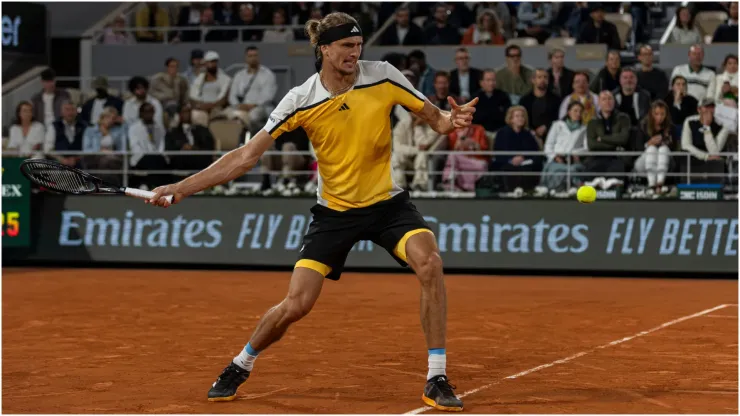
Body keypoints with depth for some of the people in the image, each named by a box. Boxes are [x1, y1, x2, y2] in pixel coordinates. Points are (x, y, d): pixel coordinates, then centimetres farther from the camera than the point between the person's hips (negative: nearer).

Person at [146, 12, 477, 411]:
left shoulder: (383, 76, -11)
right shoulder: (301, 101, -13)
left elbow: (435, 118, -2)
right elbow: (246, 156, -11)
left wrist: (451, 120, -28)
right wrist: (182, 187, -17)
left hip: (387, 203, 1)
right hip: (334, 210, 0)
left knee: (429, 261, -28)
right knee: (295, 304, -8)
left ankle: (436, 380, -16)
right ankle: (240, 366, 23)